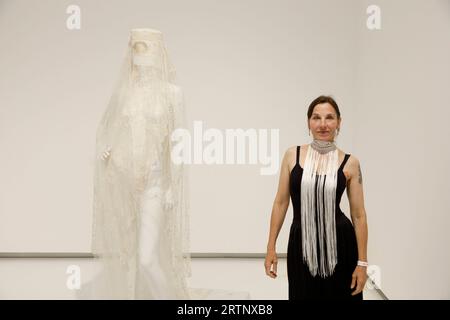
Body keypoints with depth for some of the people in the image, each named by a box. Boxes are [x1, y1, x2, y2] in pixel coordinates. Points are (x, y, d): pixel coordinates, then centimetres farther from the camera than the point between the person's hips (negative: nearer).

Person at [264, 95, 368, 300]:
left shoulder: (350, 163, -3)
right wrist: (271, 247, 2)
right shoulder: (292, 155, 0)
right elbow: (281, 203, 5)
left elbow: (358, 215, -1)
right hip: (301, 245, 1)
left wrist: (362, 262, -3)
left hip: (340, 246, -1)